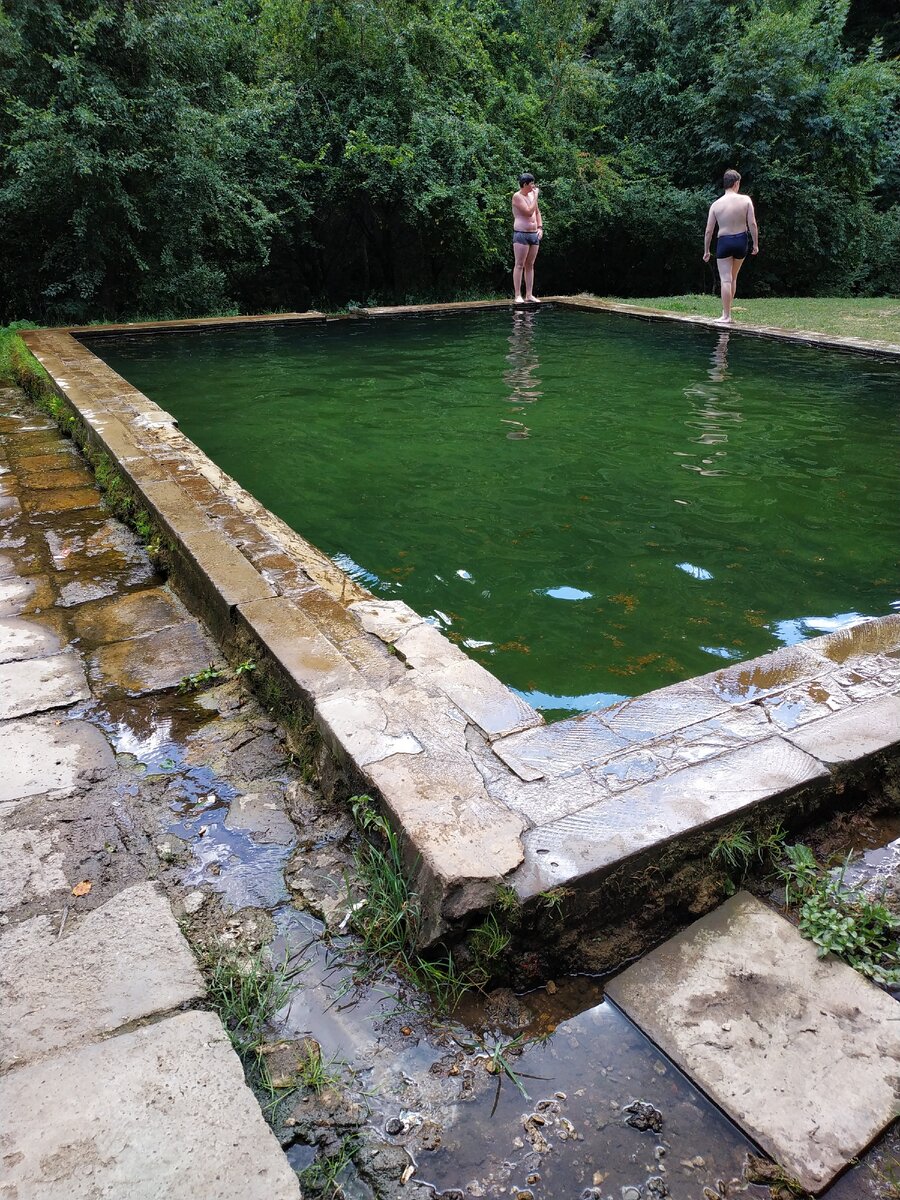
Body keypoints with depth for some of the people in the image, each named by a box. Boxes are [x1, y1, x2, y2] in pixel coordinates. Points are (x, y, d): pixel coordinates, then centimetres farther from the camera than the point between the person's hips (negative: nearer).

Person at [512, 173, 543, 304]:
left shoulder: (532, 194, 14)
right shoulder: (517, 196, -9)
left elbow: (537, 212, 23)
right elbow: (529, 212, -18)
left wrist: (540, 227, 9)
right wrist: (536, 197, -11)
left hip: (534, 234, 7)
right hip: (521, 234, -7)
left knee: (530, 265, 7)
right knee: (519, 265, -8)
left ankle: (529, 295, 8)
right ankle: (518, 296, -10)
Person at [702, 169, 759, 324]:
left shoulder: (715, 204, -3)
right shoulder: (746, 200, -5)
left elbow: (709, 231, -2)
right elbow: (752, 224, -8)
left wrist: (706, 251, 7)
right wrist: (755, 244, 2)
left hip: (724, 242, -2)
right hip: (741, 241, 2)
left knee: (725, 280, -1)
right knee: (733, 277, 19)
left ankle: (726, 316, -4)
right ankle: (728, 310, 24)